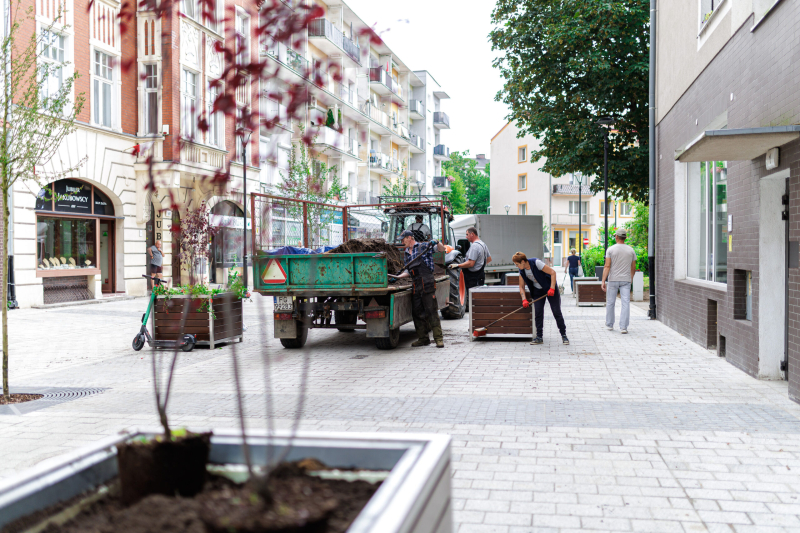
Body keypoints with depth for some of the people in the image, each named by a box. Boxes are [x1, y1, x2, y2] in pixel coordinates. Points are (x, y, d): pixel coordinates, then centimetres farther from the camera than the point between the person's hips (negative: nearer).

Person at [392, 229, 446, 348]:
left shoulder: (423, 246, 2)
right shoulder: (407, 253, 21)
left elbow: (442, 249, -3)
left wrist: (436, 243, -22)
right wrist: (397, 277, 14)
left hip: (427, 284, -7)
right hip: (415, 286, 7)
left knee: (431, 311, -8)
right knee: (417, 312, 7)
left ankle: (438, 338, -5)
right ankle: (423, 338, 15)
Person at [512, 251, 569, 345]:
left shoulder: (536, 263, -26)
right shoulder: (522, 271, -7)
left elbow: (552, 272, -24)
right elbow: (521, 286, 2)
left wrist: (552, 288, -29)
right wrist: (524, 299, -12)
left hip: (550, 289, -5)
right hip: (537, 291, 5)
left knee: (557, 312, -4)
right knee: (538, 313, -4)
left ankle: (564, 335, 6)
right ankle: (539, 337, 2)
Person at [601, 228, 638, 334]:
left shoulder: (610, 249, -5)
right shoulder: (631, 250, 4)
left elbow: (607, 266, -10)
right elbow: (633, 268, 9)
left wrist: (603, 281, -10)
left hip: (613, 279, -1)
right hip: (626, 280, 1)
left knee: (610, 302, 11)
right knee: (625, 303, -1)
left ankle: (610, 325, 21)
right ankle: (623, 327, -7)